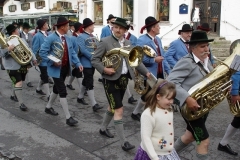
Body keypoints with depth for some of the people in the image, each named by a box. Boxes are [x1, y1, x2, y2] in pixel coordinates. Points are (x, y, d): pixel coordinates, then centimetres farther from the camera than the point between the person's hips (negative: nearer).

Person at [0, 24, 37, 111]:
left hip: (23, 66, 7)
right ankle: (21, 103, -9)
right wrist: (8, 49, -35)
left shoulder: (22, 40, 10)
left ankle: (13, 95, 43)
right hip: (13, 67, -7)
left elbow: (28, 49, 14)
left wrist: (33, 58, 5)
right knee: (18, 83, -13)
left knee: (17, 82, 20)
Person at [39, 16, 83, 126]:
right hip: (56, 69, -8)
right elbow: (42, 52, -15)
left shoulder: (67, 38, 8)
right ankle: (68, 117, -2)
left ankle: (48, 107, 42)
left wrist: (78, 63, -6)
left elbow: (72, 52, 7)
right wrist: (52, 62, -22)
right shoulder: (50, 38, -14)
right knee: (63, 92, -8)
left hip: (65, 68, 8)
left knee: (57, 89, 21)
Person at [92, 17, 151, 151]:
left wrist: (146, 72, -3)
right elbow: (94, 60, -8)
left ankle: (103, 128, 42)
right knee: (119, 109, -7)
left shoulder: (128, 43, 9)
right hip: (111, 79, -6)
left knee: (114, 106, 20)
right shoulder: (105, 42, -8)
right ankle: (124, 142, 0)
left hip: (124, 79, 7)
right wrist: (104, 69, -23)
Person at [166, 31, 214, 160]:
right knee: (204, 140, -2)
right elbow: (170, 82, -27)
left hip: (204, 105, 9)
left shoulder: (206, 60, 7)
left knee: (191, 134, 23)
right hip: (191, 107, -9)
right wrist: (187, 98, -34)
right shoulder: (186, 62, -20)